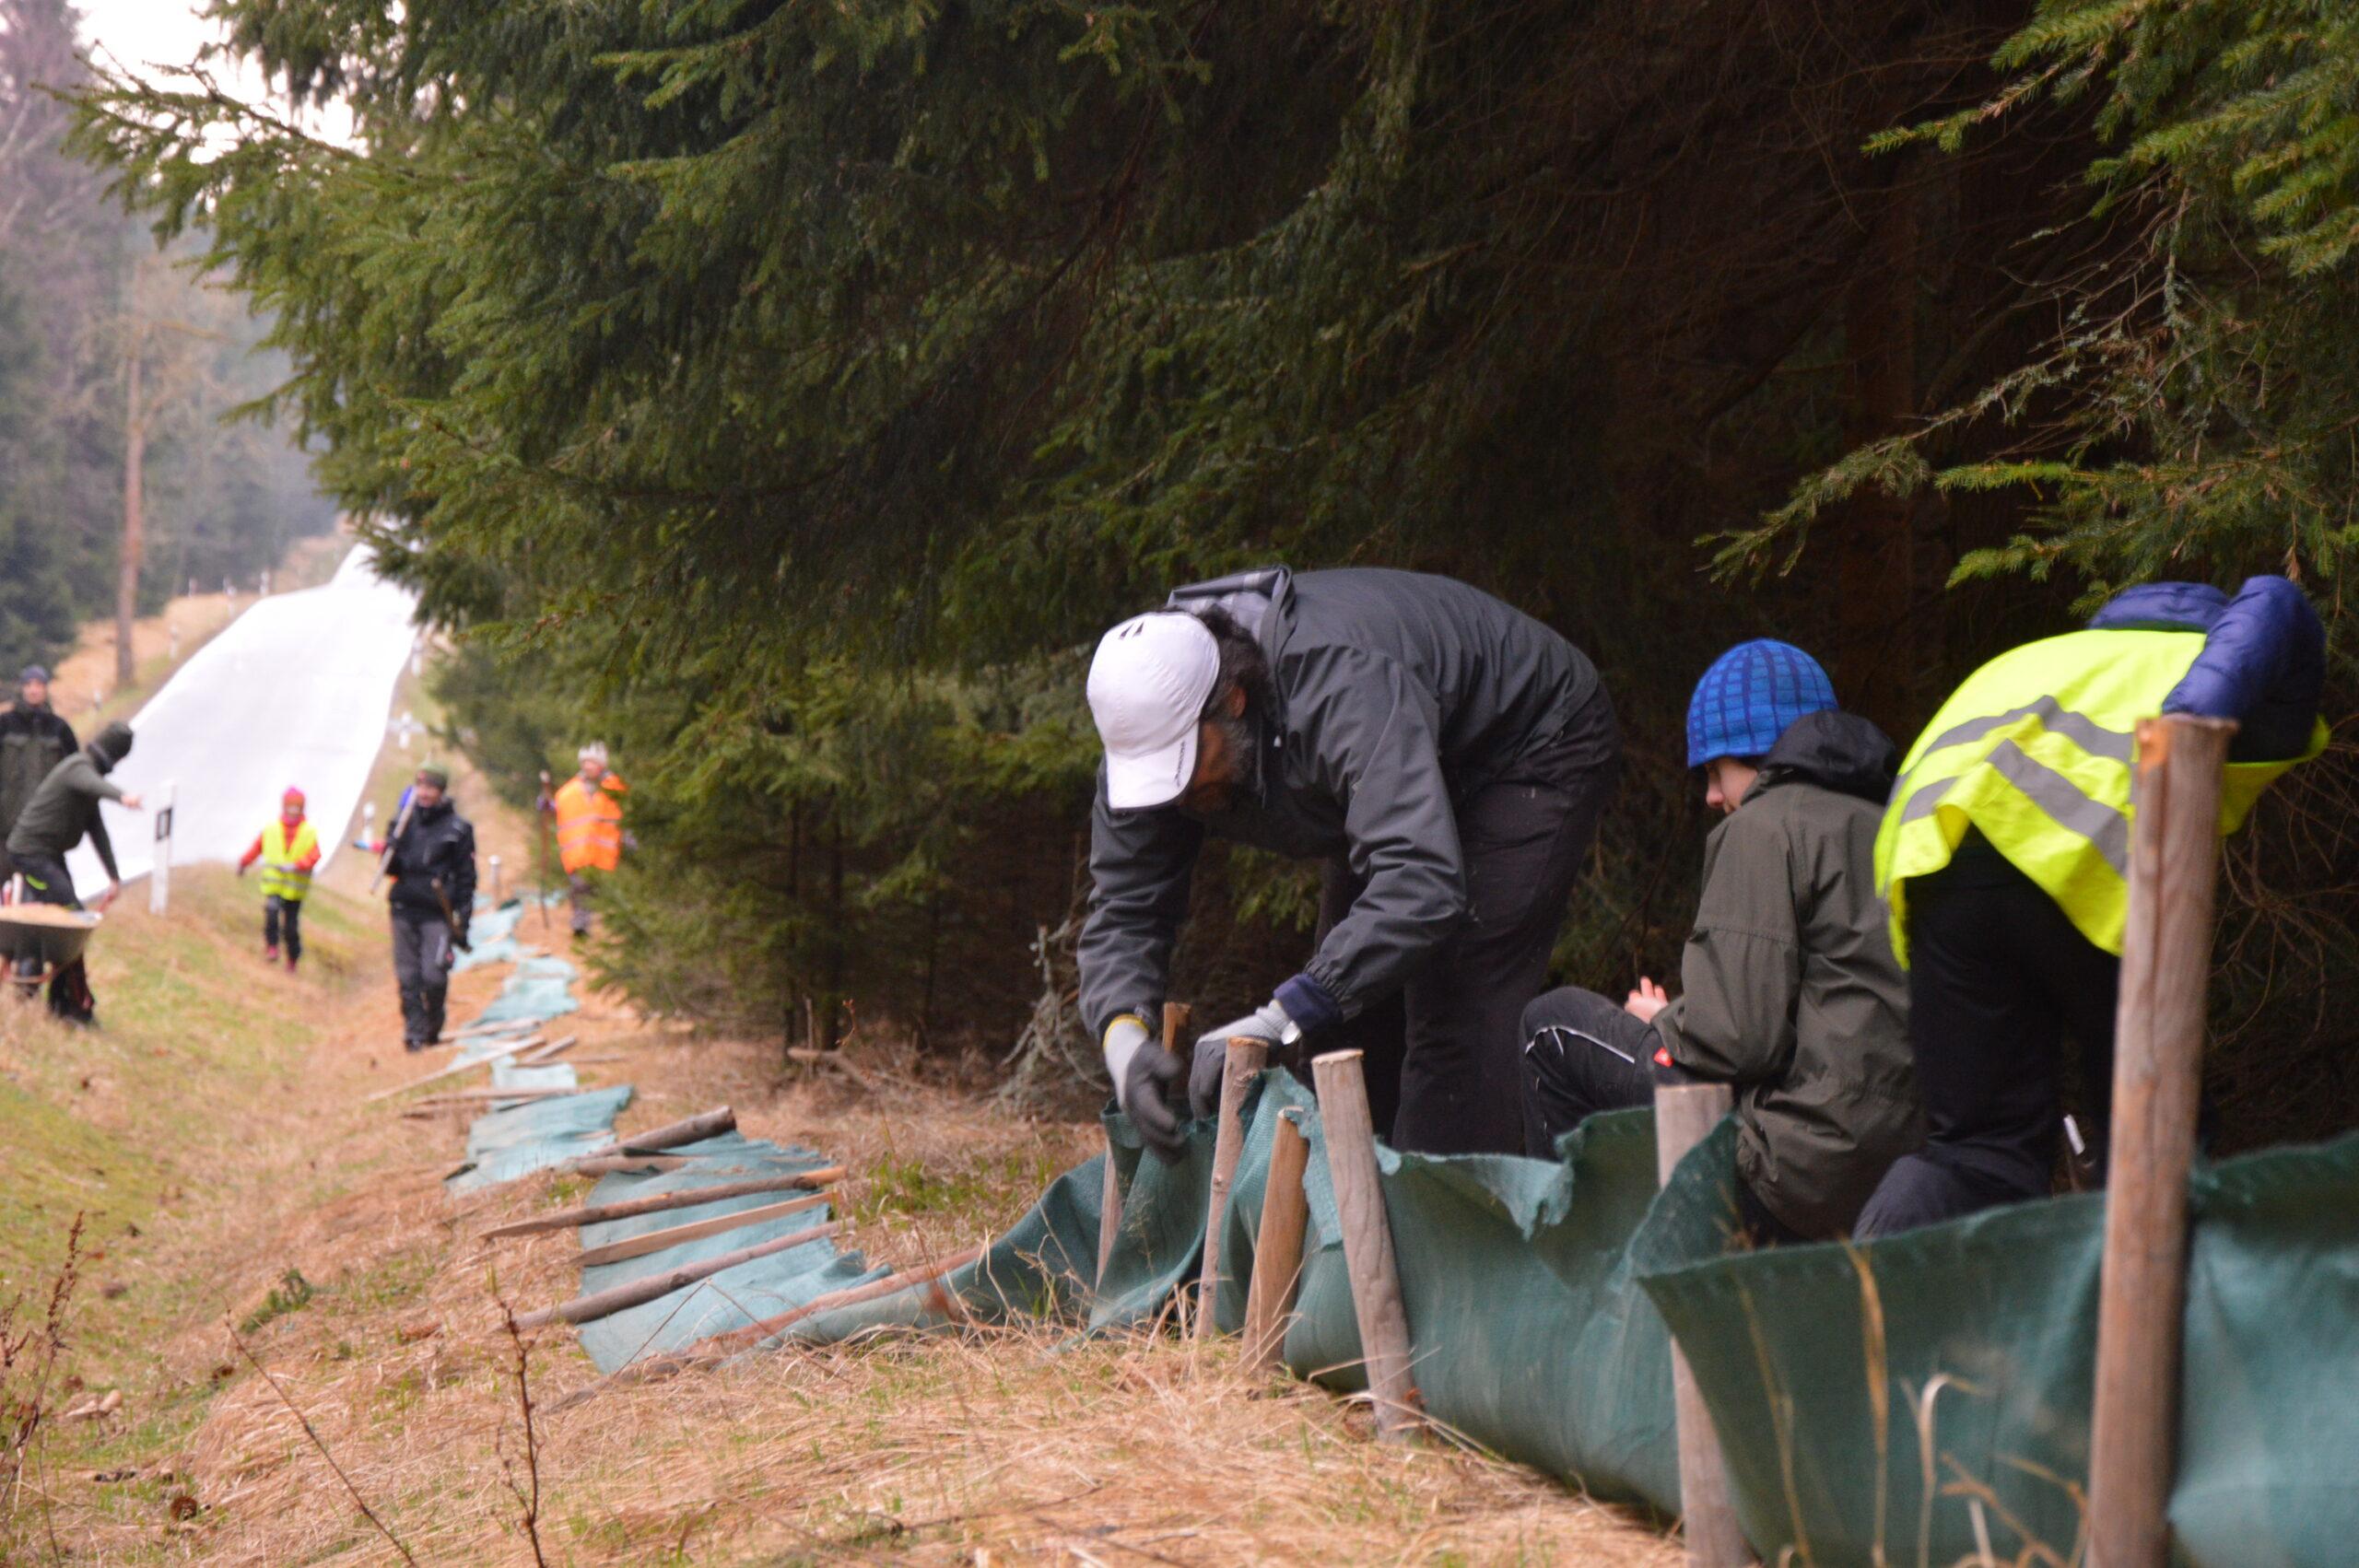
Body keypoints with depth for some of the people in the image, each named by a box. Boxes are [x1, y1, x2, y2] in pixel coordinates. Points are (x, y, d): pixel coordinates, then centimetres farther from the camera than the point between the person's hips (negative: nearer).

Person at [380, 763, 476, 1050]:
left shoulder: (459, 828, 2)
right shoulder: (403, 822, 11)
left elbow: (466, 878, 4)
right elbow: (391, 870, 13)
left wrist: (463, 921, -1)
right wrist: (392, 852, -10)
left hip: (438, 913, -3)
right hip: (404, 910, 3)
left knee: (434, 976, -11)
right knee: (408, 977, 1)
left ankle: (434, 1024, 12)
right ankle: (415, 1030, 10)